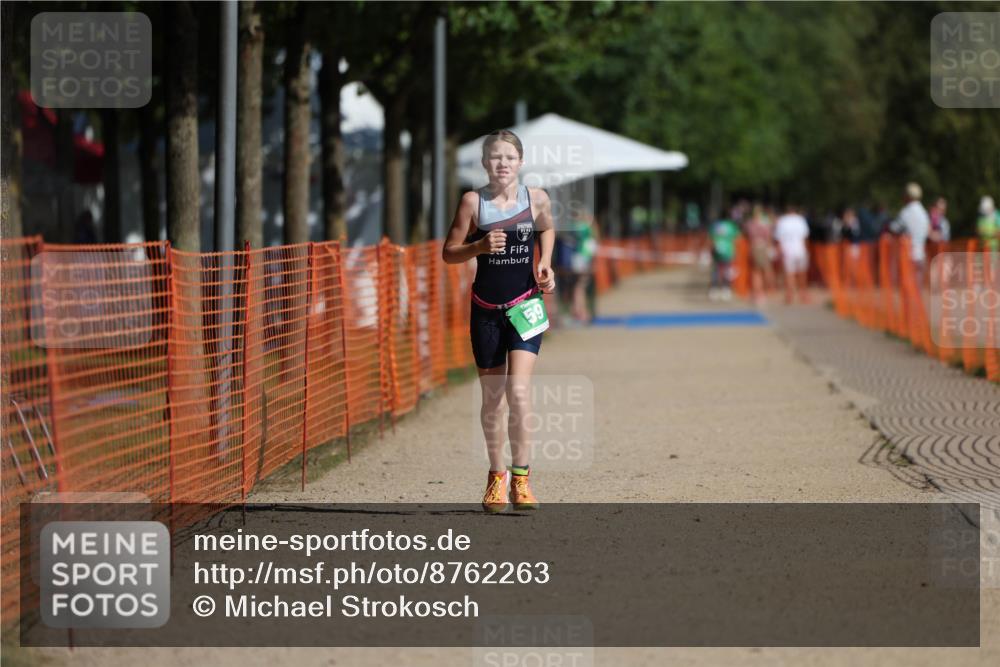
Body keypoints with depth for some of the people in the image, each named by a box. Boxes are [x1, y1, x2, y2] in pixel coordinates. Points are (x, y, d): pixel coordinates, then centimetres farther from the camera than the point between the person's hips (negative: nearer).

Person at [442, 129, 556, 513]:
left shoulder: (537, 199, -3)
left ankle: (520, 477, -5)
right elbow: (449, 253, -1)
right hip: (486, 309, 1)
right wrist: (480, 246, -19)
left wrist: (546, 263, 3)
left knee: (518, 392, -15)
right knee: (492, 398, 8)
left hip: (525, 306, -1)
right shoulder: (473, 202, -6)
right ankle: (497, 476, 25)